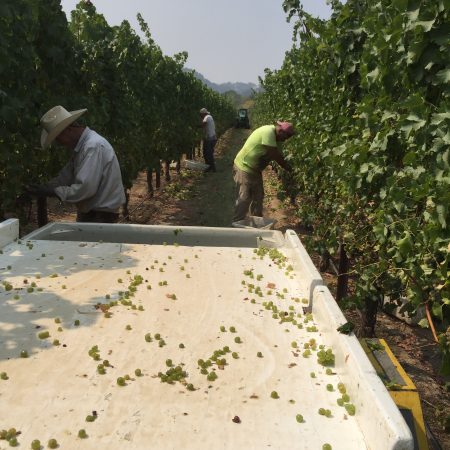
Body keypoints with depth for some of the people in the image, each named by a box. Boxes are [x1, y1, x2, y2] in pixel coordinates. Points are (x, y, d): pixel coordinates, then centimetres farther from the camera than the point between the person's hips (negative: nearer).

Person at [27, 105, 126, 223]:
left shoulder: (94, 146, -23)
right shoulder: (80, 146, 9)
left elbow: (85, 188, -28)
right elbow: (66, 176, 13)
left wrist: (54, 191, -18)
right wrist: (43, 188, 1)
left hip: (101, 216, -9)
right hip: (88, 213, 9)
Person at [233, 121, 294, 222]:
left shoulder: (275, 136, 3)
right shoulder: (268, 132, -26)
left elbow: (277, 156, 5)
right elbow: (276, 156, -25)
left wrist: (288, 168, -2)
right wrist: (289, 169, -15)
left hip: (255, 169, 10)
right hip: (244, 168, -10)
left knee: (258, 197, 15)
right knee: (244, 199, -9)